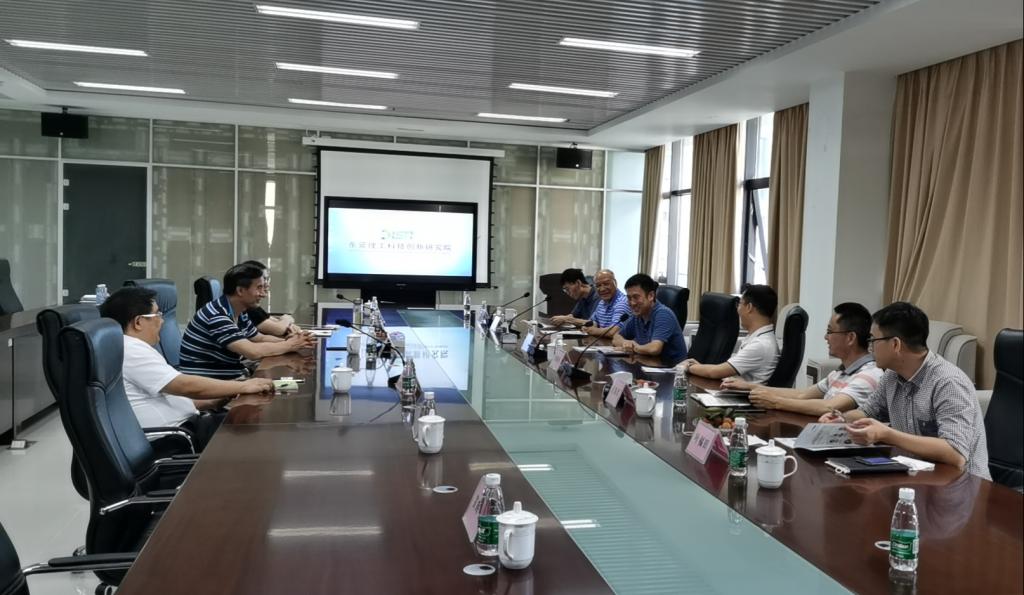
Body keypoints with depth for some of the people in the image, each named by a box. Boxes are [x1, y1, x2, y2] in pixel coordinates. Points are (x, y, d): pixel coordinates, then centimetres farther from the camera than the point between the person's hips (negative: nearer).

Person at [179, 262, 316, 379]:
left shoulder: (239, 315, 6)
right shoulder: (216, 316, -22)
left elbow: (260, 338, 19)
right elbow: (253, 351, -28)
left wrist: (290, 341, -1)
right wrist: (290, 345, -15)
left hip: (230, 379, 9)